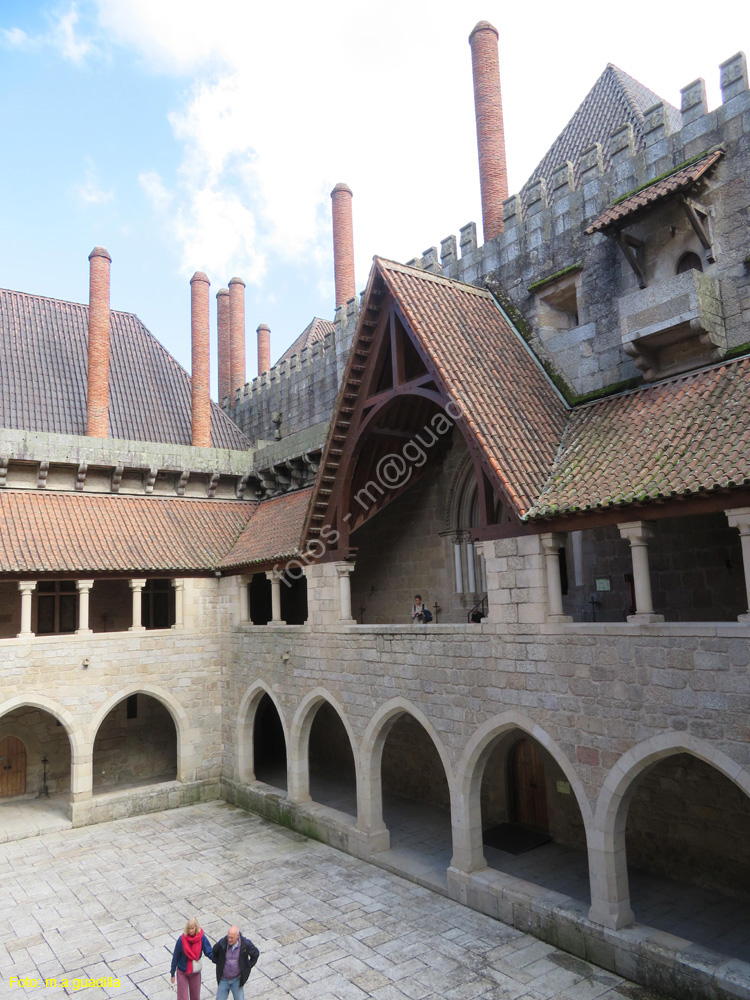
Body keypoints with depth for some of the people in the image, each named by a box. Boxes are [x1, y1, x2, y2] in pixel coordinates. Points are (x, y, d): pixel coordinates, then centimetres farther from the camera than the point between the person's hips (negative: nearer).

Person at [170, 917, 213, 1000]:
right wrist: (172, 973, -2)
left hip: (195, 972, 2)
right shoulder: (182, 939, -20)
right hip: (182, 972, -2)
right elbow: (175, 956, -8)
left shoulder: (202, 938, -18)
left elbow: (209, 952, -15)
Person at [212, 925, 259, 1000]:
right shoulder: (222, 944, -18)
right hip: (223, 979, 1)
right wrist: (218, 964, 2)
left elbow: (255, 954, -3)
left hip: (237, 980, -1)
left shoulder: (246, 944, -20)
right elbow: (214, 953, 5)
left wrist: (247, 968, -4)